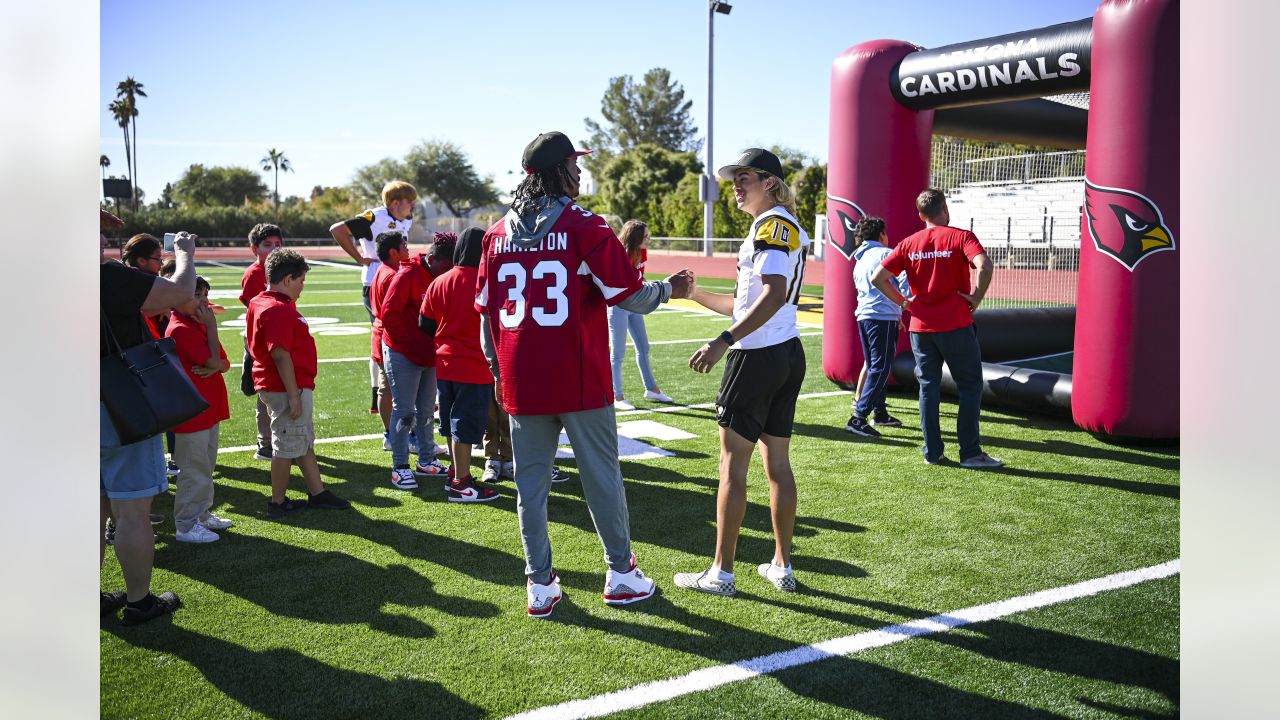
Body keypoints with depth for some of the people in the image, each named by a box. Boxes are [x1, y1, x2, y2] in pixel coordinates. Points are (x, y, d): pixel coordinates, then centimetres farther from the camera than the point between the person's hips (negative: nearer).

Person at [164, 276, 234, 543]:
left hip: (209, 410, 9)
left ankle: (202, 515, 30)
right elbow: (214, 360, -21)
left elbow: (224, 363, 9)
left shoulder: (199, 326, 14)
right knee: (195, 471, -3)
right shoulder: (180, 329, -17)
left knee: (206, 467, 18)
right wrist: (212, 326, -15)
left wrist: (214, 367, -14)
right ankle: (186, 526, 6)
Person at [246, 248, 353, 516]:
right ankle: (278, 503, 12)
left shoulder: (259, 303, 13)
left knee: (305, 443, 17)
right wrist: (293, 395, -23)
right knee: (287, 446, 1)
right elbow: (280, 354, -25)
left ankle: (317, 493, 25)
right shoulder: (279, 310, -20)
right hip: (289, 388, -11)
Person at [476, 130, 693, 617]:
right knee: (601, 474, 9)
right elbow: (629, 295, -7)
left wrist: (497, 367, 22)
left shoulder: (498, 233, 7)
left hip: (521, 381, 4)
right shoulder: (584, 226, -7)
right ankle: (620, 574, 20)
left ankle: (540, 585, 15)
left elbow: (486, 310, 11)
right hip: (579, 380, -4)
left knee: (530, 481, 9)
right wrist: (670, 289, 12)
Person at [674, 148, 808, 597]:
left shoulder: (772, 223, -11)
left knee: (733, 464, -2)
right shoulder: (789, 227, 19)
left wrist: (724, 341, -28)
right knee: (777, 463, 13)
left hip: (758, 357, -10)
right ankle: (782, 567, 19)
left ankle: (721, 573, 5)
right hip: (789, 355, 10)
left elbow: (773, 295, -25)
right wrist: (692, 293, 21)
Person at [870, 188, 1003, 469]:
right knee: (970, 387, 7)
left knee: (928, 387, 11)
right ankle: (970, 453, 7)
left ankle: (932, 452, 13)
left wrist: (903, 302, 9)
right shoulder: (961, 237, -5)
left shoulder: (909, 244, 6)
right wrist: (977, 297, -11)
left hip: (920, 327, 4)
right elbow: (984, 266, -24)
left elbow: (877, 278, 2)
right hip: (956, 326, -4)